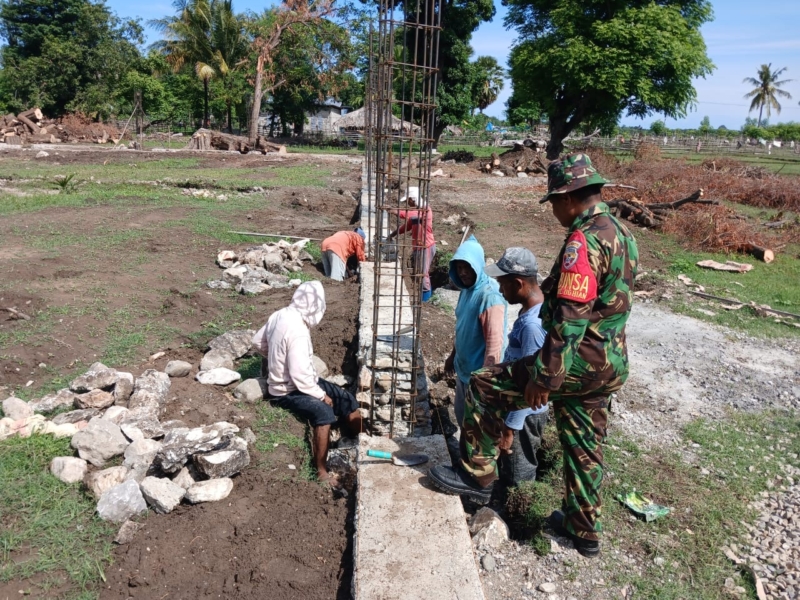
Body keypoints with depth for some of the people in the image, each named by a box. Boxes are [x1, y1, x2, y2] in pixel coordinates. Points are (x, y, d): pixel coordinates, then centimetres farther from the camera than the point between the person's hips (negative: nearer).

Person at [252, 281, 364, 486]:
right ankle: (321, 471, -24)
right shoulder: (297, 331, -29)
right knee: (324, 411, -34)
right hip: (287, 391, -10)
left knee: (347, 400, 6)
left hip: (293, 381, 10)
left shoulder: (281, 315, -2)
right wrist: (321, 395, -17)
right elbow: (300, 376, -29)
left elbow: (258, 341, 13)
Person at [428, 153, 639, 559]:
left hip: (579, 361, -10)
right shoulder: (620, 233, 11)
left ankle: (478, 475, 13)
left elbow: (569, 318, -26)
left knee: (484, 388, 0)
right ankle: (584, 530, 35)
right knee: (584, 447, 20)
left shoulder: (583, 240, -21)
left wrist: (543, 377, -23)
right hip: (606, 365, 10)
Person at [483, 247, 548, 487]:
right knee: (506, 470, 25)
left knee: (517, 479, 10)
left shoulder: (533, 325, -31)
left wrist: (510, 428, -19)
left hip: (524, 413, -9)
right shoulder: (532, 310, 1)